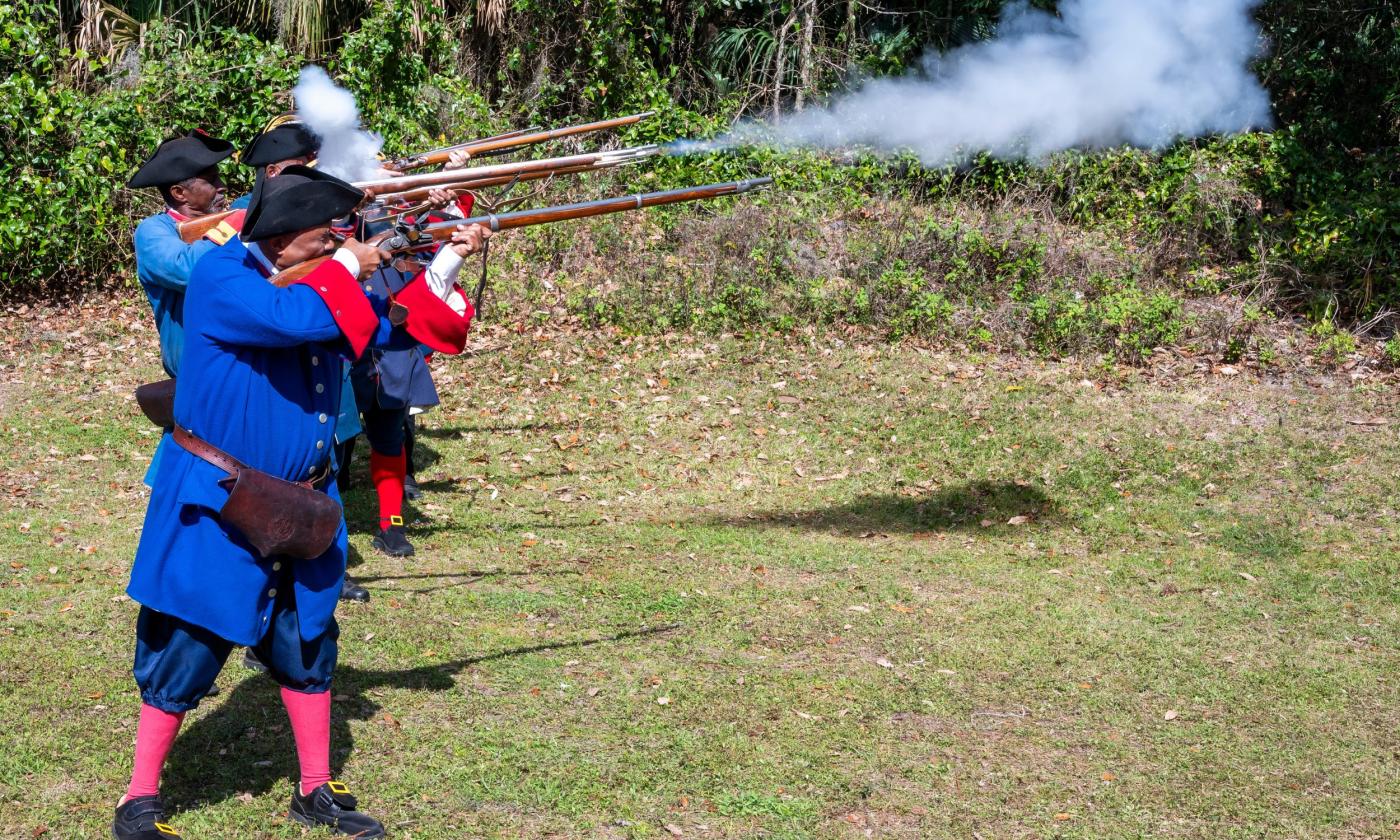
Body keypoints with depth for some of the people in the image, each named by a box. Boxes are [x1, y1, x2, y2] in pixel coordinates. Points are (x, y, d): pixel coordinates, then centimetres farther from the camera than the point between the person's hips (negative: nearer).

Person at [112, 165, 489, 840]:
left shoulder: (318, 279, 7)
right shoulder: (219, 277, -17)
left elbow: (390, 328, 13)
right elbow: (292, 318, -34)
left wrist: (447, 263, 2)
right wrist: (346, 268, -17)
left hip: (298, 507, 8)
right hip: (214, 509, -8)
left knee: (308, 643, 14)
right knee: (188, 651, 0)